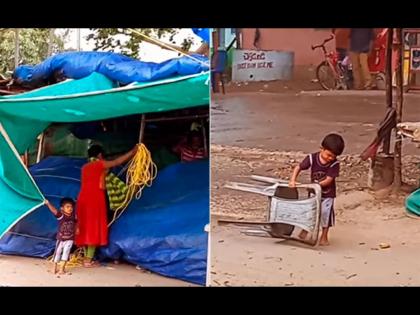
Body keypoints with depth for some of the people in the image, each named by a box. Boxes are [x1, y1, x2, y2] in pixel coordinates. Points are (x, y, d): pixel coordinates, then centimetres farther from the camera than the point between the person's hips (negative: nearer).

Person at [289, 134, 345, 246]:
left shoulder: (335, 164, -20)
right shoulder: (312, 158, -16)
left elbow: (328, 180, -22)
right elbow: (298, 167, -12)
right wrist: (293, 180, -25)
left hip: (328, 194, -2)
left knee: (325, 213, -3)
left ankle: (324, 237, 15)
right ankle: (305, 230, 34)